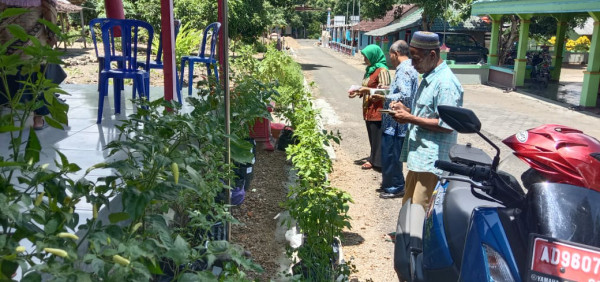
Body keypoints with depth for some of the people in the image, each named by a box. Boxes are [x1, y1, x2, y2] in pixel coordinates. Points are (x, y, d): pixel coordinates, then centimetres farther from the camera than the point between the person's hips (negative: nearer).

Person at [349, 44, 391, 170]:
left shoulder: (382, 70, -13)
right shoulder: (369, 69, 14)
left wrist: (367, 89, -20)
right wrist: (358, 92, 6)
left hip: (377, 110, -9)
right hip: (368, 109, 9)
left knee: (377, 135, 0)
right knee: (372, 134, 15)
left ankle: (376, 160, 9)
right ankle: (373, 157, 24)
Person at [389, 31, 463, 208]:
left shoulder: (446, 83, -17)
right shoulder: (428, 78, 14)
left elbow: (447, 125, -22)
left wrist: (410, 119, -17)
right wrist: (406, 110, 5)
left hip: (431, 159, -10)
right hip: (418, 155, 10)